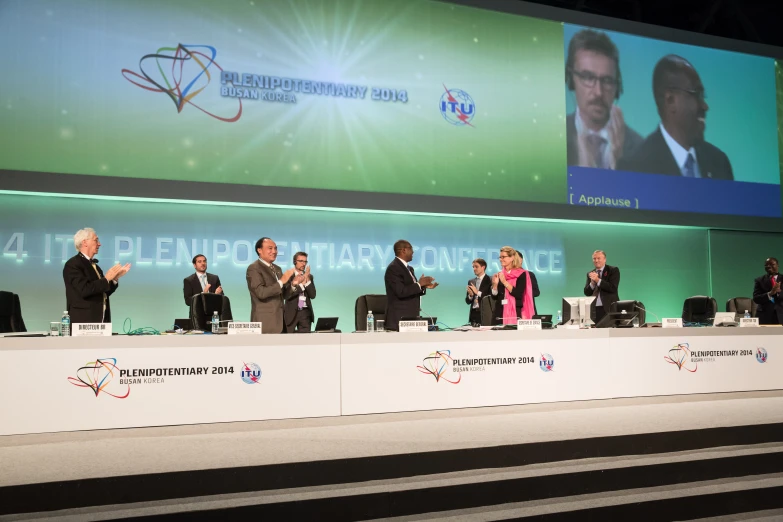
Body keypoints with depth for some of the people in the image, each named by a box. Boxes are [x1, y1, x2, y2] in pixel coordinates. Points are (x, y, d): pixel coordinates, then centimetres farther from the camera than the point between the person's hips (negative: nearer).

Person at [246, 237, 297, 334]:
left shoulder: (277, 269, 17)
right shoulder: (254, 268, -8)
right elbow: (261, 292, -21)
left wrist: (293, 283, 1)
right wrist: (281, 281, -21)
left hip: (278, 320, 8)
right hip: (265, 322, -8)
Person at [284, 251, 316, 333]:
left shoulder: (309, 276, 10)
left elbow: (313, 295, 0)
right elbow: (288, 294, -15)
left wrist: (307, 279, -10)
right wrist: (302, 283, -19)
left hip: (305, 312, 3)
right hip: (291, 313, -3)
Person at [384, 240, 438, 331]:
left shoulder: (409, 268, 17)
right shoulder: (393, 268, -12)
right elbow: (401, 292, -22)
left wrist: (424, 286, 6)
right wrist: (419, 284, -15)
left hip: (411, 316, 9)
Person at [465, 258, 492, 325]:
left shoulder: (490, 280, -2)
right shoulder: (471, 282, 14)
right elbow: (468, 301, 14)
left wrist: (478, 292, -15)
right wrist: (470, 295, -7)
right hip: (474, 313, 5)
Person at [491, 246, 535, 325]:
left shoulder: (521, 274, -3)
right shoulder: (500, 274, 10)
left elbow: (519, 295, -14)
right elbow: (494, 296, 10)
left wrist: (504, 282, -16)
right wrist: (495, 284, -7)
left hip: (515, 313, -4)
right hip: (500, 313, 4)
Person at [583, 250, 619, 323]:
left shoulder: (613, 270, 2)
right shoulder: (590, 274, 14)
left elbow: (613, 288, -11)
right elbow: (587, 293, 8)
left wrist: (598, 280, -17)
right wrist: (592, 283, -11)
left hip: (609, 308, -3)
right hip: (594, 309, 4)